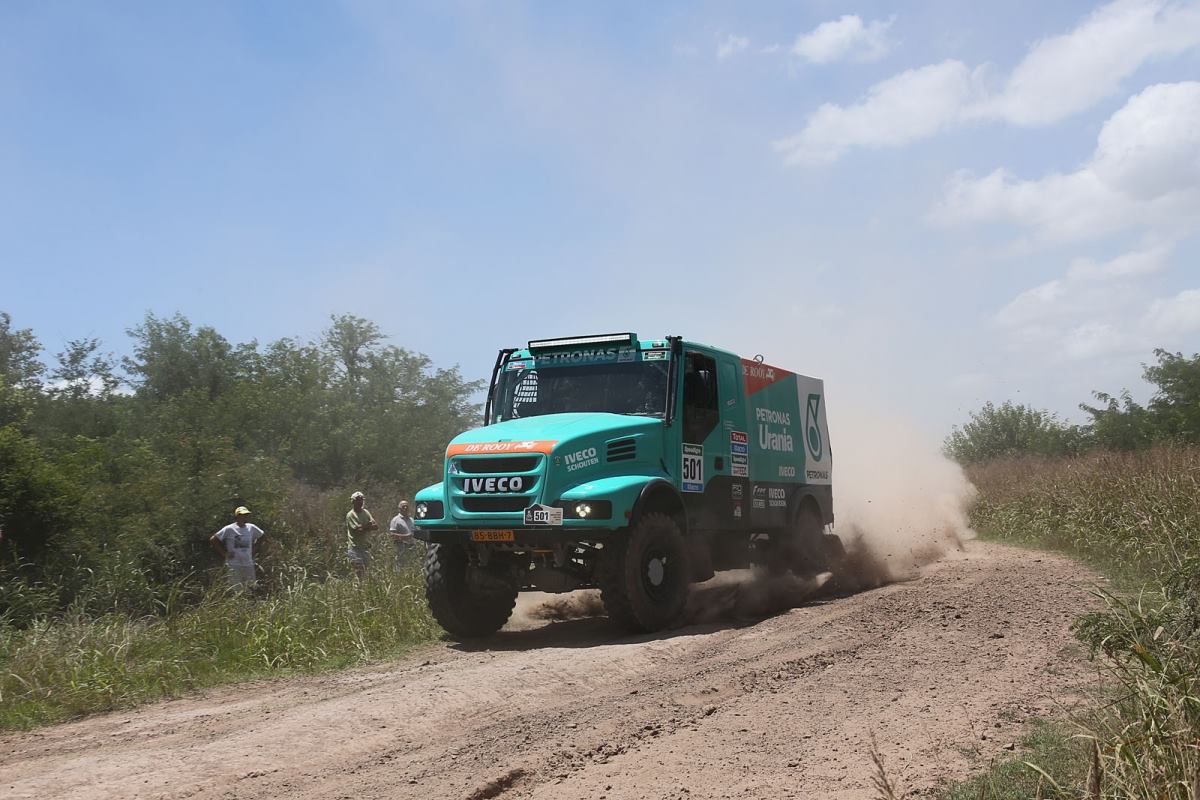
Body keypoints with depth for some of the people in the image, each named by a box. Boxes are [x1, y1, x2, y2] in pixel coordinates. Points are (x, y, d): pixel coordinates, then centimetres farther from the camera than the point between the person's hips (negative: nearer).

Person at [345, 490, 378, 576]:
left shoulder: (366, 512, 12)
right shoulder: (350, 515, -7)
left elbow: (376, 526, 2)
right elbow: (358, 530, -17)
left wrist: (363, 527, -12)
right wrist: (368, 526, -4)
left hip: (366, 547, 6)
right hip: (355, 547, -6)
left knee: (366, 570, 8)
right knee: (359, 570, -12)